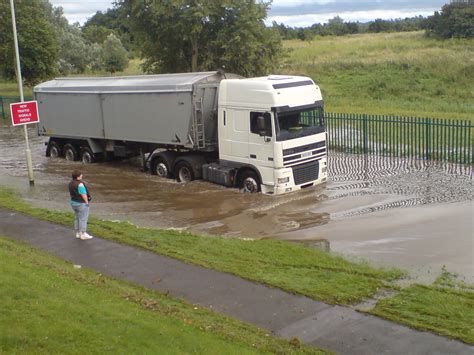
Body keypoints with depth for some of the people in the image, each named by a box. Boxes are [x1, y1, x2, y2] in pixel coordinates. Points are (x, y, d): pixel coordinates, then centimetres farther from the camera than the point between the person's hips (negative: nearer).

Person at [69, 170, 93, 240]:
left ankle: (78, 233, 19)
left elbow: (72, 193, 11)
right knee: (83, 219, -2)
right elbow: (83, 194, -22)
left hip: (74, 203, 9)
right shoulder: (80, 184, -24)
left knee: (78, 218, 15)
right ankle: (83, 235, 2)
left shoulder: (71, 183, 4)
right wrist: (87, 202, -11)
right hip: (81, 204, -9)